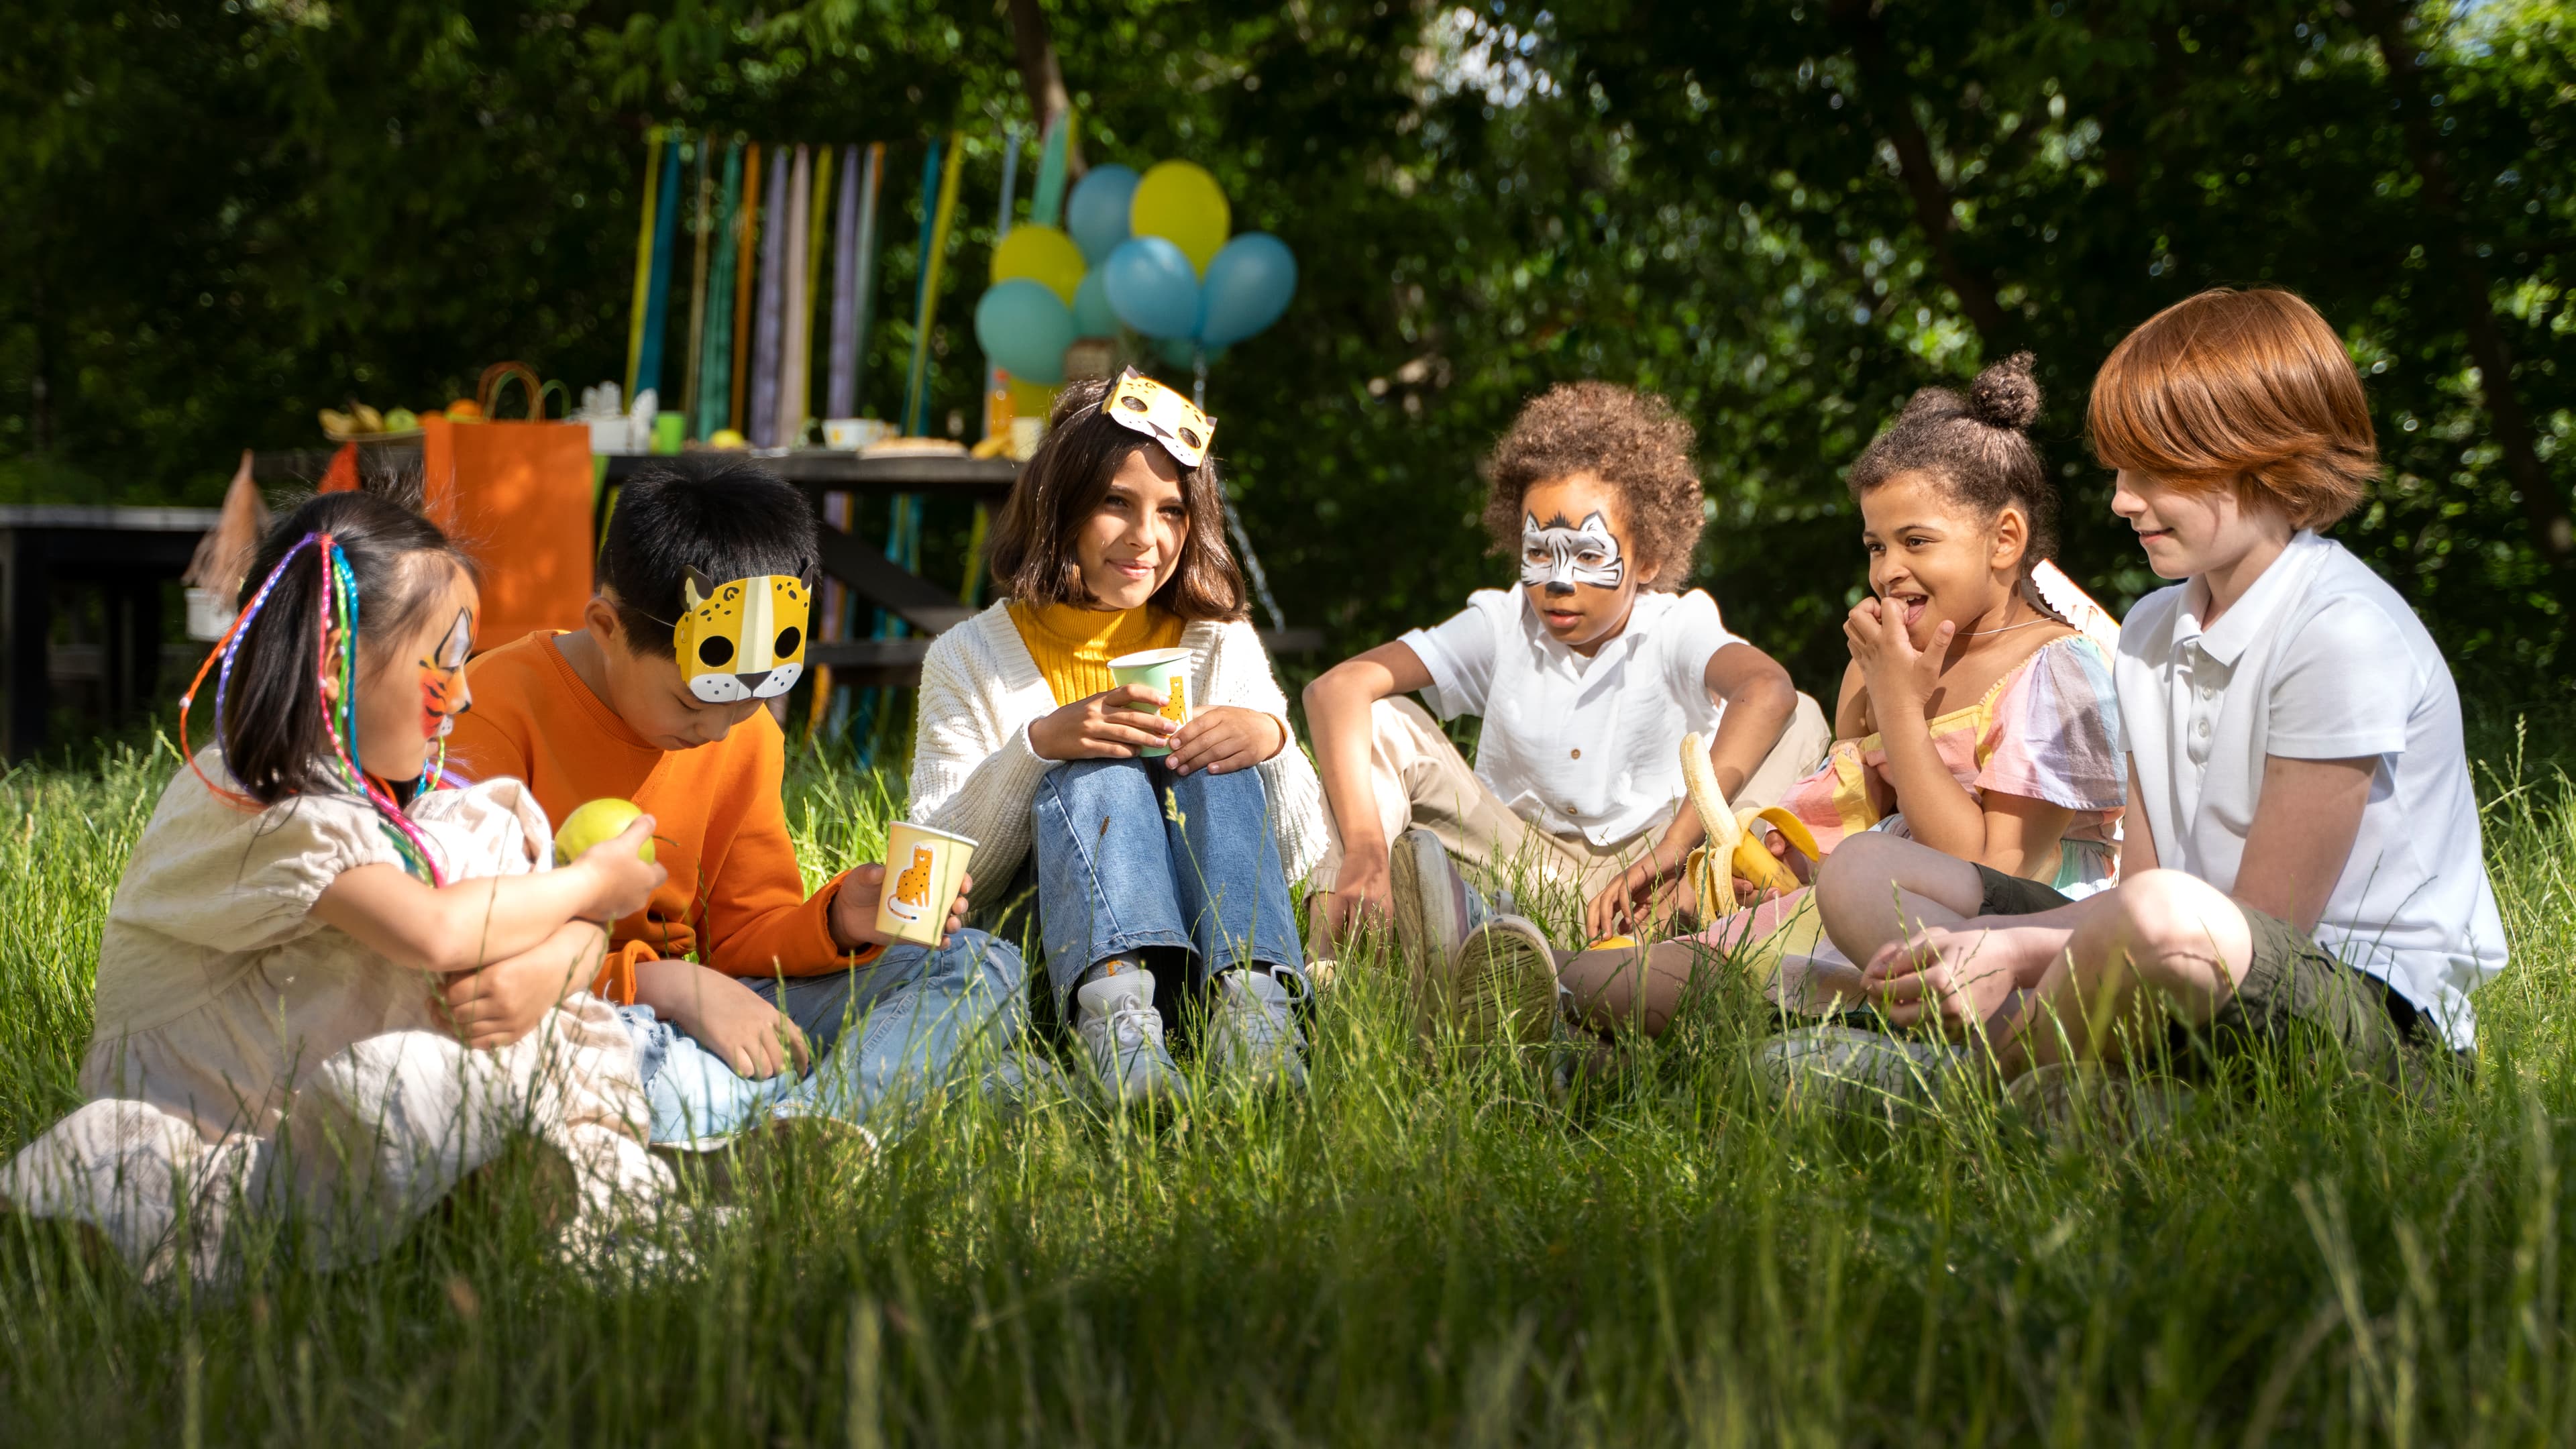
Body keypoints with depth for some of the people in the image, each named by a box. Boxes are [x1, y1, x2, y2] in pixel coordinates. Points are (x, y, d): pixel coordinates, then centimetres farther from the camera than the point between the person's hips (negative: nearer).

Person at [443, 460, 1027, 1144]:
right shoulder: (502, 710, -12)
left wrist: (837, 922, -10)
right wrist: (663, 986, -25)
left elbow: (745, 933, 14)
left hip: (684, 1011, 7)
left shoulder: (746, 734, 8)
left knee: (983, 969, -8)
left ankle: (792, 1123, -35)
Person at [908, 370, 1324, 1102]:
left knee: (1219, 770, -23)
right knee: (1096, 776, -28)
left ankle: (1250, 1003, -47)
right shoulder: (970, 658, 5)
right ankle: (1114, 1011, -57)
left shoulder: (1222, 647, 12)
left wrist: (1272, 742, -14)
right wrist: (1039, 745, -20)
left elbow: (1296, 857, 7)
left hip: (1212, 933, 2)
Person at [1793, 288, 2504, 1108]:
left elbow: (2261, 921, -15)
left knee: (2166, 918, -43)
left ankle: (1967, 1077, -13)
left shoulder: (2344, 636, -14)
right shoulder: (2153, 633, 14)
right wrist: (2002, 946, -12)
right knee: (1860, 873, 4)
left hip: (2383, 1017, -9)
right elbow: (2140, 880, 7)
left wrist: (2020, 949, -18)